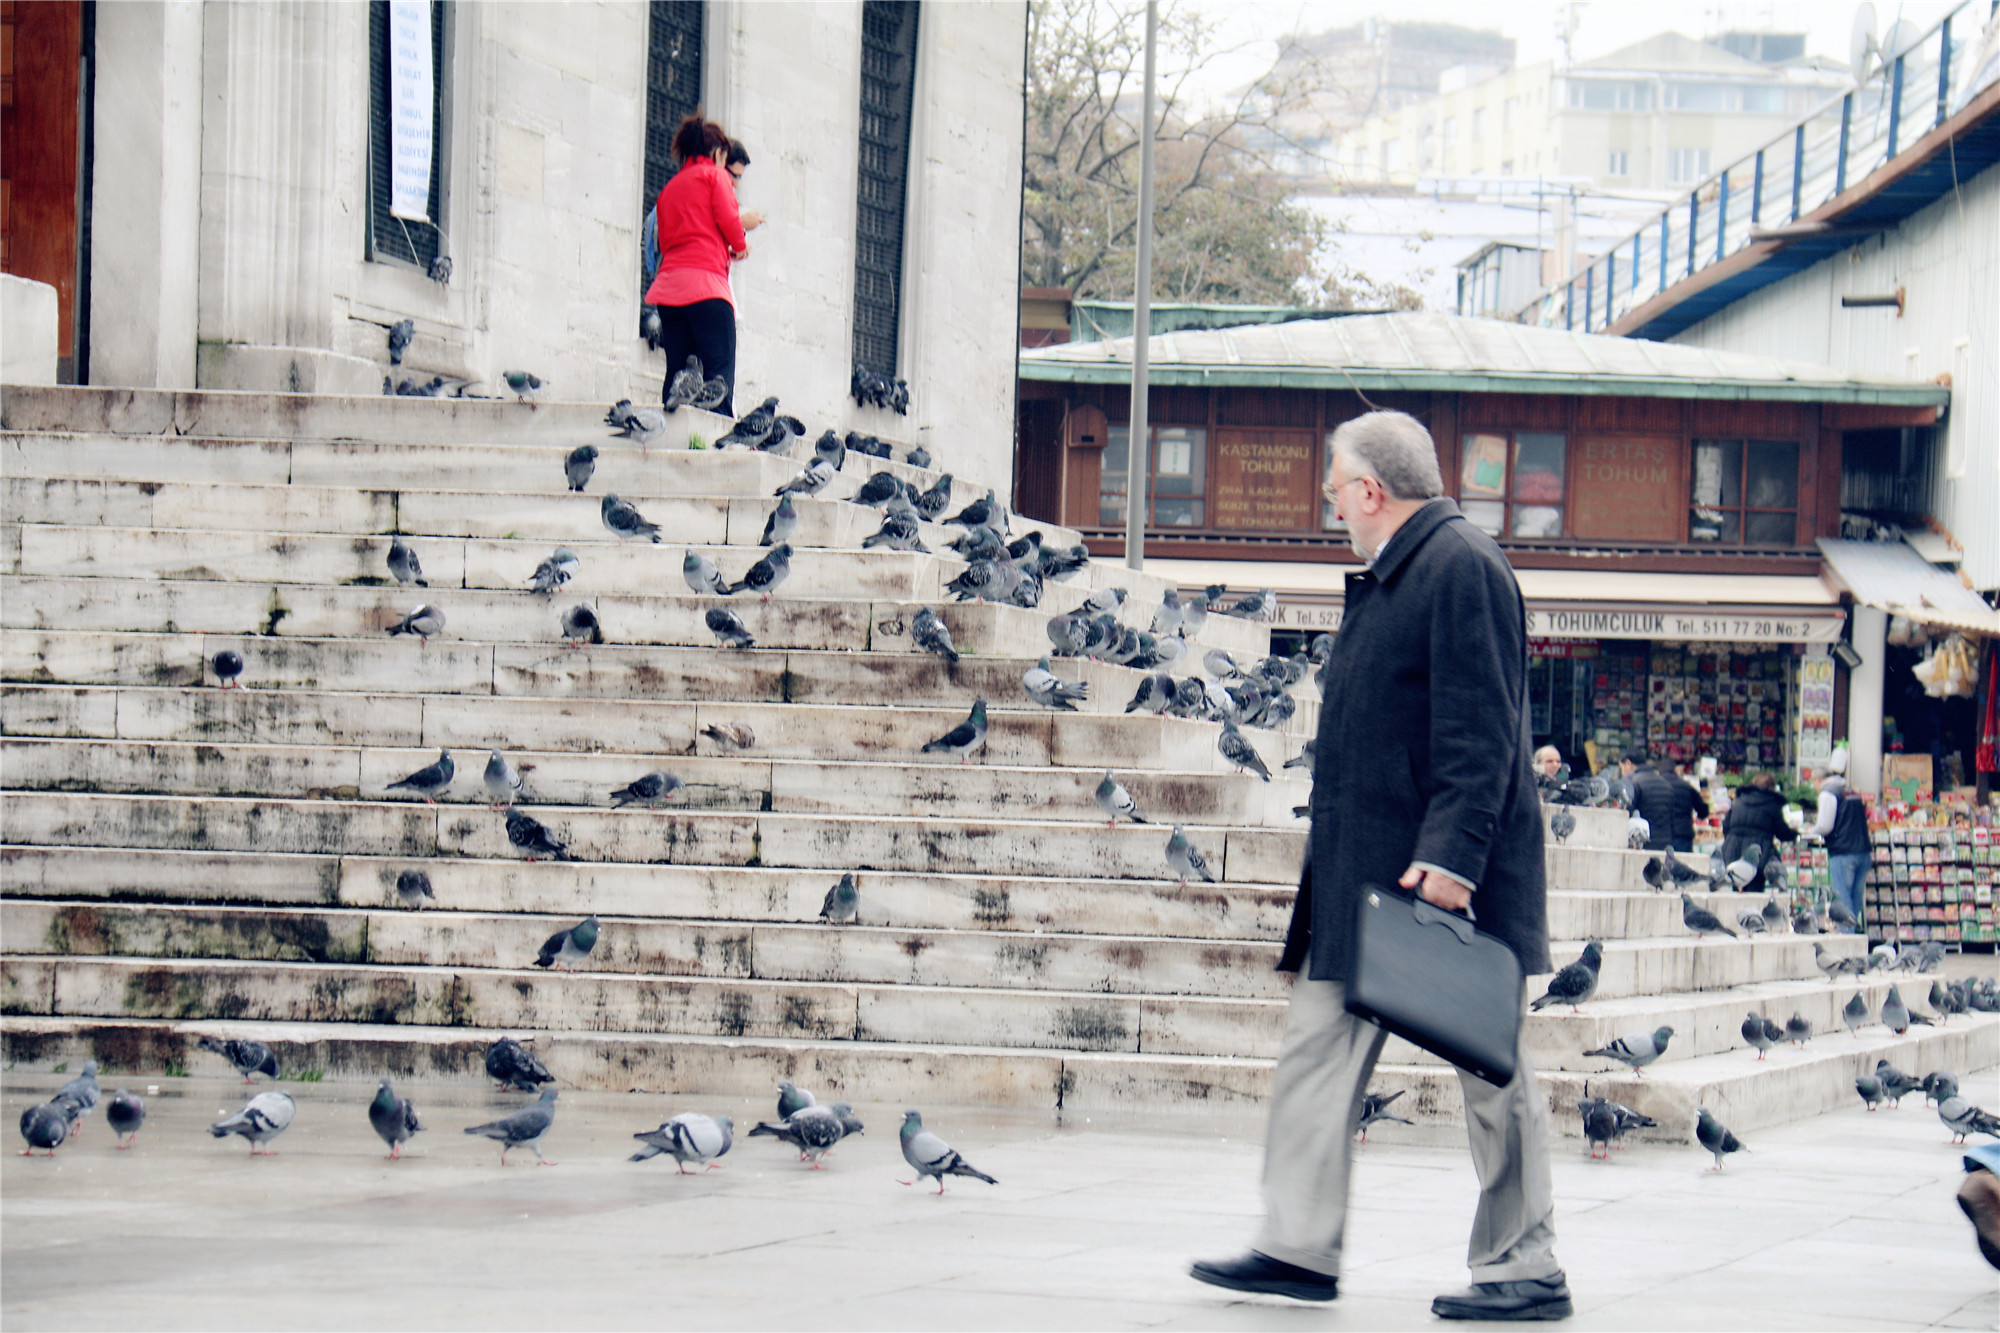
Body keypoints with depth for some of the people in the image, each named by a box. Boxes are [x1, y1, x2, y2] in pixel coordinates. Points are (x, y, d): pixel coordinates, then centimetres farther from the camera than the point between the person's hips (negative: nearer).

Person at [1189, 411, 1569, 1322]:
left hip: (1444, 875, -10)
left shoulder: (1462, 568, -14)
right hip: (1367, 871, 10)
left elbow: (1480, 733, -21)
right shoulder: (1390, 576, 17)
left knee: (1489, 1070, -1)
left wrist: (1450, 856, -27)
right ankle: (1299, 1247, 10)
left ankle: (1525, 1270, 7)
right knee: (1320, 1047, 7)